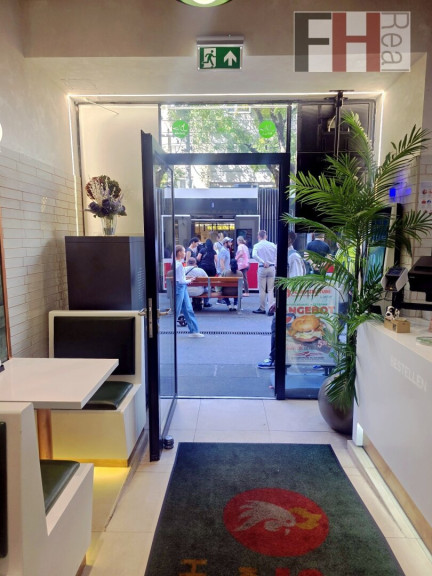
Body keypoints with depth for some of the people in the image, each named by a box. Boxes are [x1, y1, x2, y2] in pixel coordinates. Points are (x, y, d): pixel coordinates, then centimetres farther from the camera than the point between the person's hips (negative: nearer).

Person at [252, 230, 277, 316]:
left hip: (262, 268, -2)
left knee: (262, 289, 6)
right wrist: (275, 265, 9)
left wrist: (263, 262, -16)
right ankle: (271, 307, -7)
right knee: (270, 289, 6)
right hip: (272, 268, 2)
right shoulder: (272, 245, 4)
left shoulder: (257, 245, -4)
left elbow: (254, 255, -21)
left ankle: (262, 309, 13)